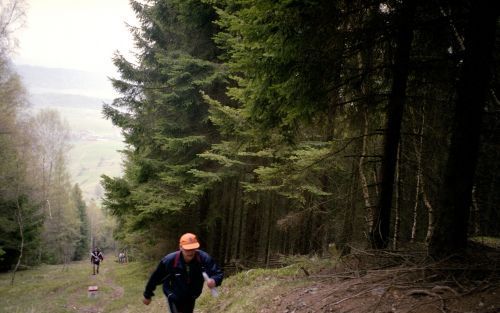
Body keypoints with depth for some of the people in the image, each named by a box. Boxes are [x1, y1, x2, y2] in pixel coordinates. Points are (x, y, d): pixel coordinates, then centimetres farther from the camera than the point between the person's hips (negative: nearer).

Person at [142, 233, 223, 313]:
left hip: (191, 297, 4)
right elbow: (155, 278, -16)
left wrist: (214, 280, -49)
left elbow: (218, 273, -24)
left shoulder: (204, 258, -29)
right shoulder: (169, 260, -31)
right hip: (174, 297, -4)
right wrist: (147, 295, -3)